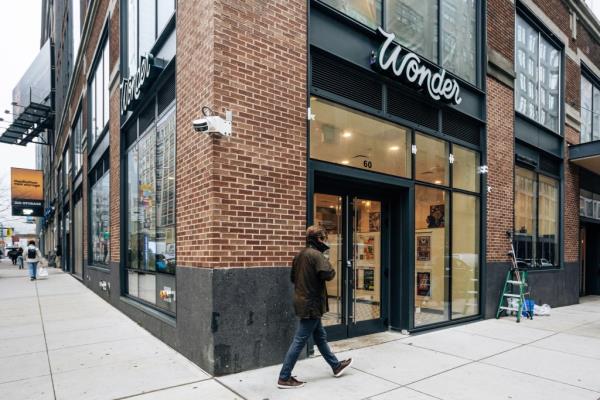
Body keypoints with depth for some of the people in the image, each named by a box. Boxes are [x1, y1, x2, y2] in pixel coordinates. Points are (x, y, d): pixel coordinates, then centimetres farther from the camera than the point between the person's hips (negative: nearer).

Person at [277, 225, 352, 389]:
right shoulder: (316, 254, -18)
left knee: (320, 337, 20)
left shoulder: (300, 254, 8)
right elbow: (328, 274, -29)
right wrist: (330, 268, -8)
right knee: (299, 341, -1)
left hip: (303, 301, 10)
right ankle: (284, 378, 8)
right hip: (311, 304, -10)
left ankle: (336, 366, 36)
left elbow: (293, 277, 16)